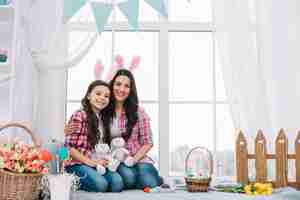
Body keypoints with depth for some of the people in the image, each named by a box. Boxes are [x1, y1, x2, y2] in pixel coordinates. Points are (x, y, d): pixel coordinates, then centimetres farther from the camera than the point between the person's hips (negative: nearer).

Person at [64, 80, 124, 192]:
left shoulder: (104, 119, 15)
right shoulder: (79, 115, -7)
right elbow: (69, 147, -12)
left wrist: (107, 160, -4)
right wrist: (91, 162, -17)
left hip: (98, 164, 6)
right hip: (77, 163, -6)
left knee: (118, 183, -22)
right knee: (100, 184, -32)